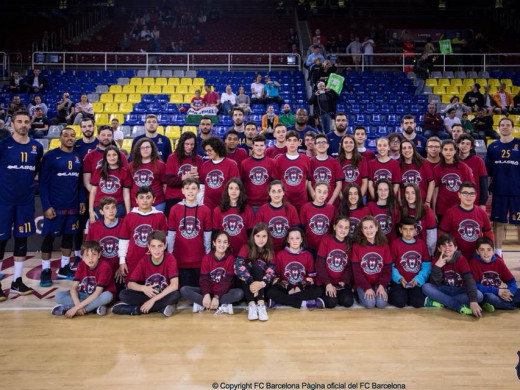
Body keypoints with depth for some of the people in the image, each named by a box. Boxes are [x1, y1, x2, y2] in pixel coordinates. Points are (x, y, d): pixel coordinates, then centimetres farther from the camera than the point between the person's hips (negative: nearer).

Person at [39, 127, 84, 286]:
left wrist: (82, 200, 6)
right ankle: (45, 271, 15)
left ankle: (64, 268, 24)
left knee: (69, 235, 11)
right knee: (49, 236, 3)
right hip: (55, 205, -5)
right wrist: (46, 206, -15)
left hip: (73, 205, 5)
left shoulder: (78, 157, 8)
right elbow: (43, 182, -9)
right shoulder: (51, 156, -7)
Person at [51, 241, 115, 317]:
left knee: (108, 296, -39)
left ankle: (66, 308, -30)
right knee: (58, 296, -16)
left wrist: (76, 307, -32)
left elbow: (98, 292, -28)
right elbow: (73, 287, -12)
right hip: (84, 295, 4)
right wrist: (78, 305, -30)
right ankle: (94, 307, -24)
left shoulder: (104, 267, -22)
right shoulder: (81, 265, -7)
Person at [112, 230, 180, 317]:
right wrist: (143, 288, -26)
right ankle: (162, 307, -23)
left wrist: (153, 300, -28)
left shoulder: (170, 259, -15)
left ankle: (137, 309, -23)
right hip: (148, 295, 3)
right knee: (123, 294, -21)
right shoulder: (144, 260, -6)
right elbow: (131, 283, -5)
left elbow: (174, 285, -26)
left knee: (176, 295, -37)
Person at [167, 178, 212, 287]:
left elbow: (207, 236, 3)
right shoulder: (174, 209, -1)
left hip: (199, 260, 0)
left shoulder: (205, 210, -1)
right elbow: (170, 235, 3)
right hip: (180, 259, 0)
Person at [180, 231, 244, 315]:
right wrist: (206, 294, -29)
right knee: (184, 290, -22)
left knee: (239, 293, -31)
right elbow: (204, 279, -10)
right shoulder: (206, 258, -3)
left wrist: (216, 297, -27)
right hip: (208, 291, 2)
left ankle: (203, 305, -26)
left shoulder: (231, 258, -6)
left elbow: (227, 281, -14)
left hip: (223, 292, -2)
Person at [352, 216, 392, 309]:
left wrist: (382, 285, -13)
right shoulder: (357, 246, -5)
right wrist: (367, 287, -15)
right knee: (370, 303, -24)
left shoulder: (384, 245, 3)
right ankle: (361, 294, 7)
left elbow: (388, 269, 1)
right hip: (363, 284, -1)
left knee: (382, 303, -23)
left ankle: (380, 292, 8)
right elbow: (356, 270, -7)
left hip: (379, 283, 2)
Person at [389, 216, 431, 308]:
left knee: (418, 303, -22)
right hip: (400, 281, -2)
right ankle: (393, 294, 8)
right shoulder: (395, 244, -2)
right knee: (400, 303, -23)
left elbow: (426, 266, 4)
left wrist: (418, 279, -9)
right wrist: (399, 278, -14)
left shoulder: (421, 244, 6)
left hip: (416, 282, 2)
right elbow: (390, 265, -2)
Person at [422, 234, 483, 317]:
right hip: (443, 291, 1)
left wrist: (473, 301, -39)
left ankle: (440, 302, -27)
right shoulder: (436, 260, -8)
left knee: (479, 295, -28)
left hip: (459, 291, 0)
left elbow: (469, 280, -24)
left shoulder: (461, 259, -11)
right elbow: (435, 284, -15)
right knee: (426, 287, -27)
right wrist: (437, 267, -31)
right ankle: (460, 307, -28)